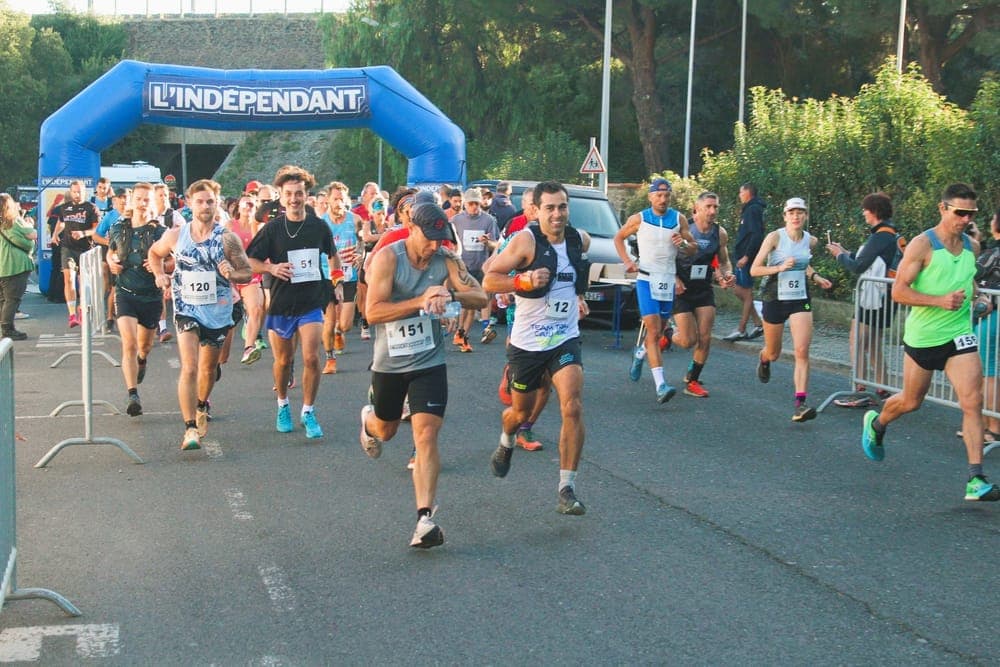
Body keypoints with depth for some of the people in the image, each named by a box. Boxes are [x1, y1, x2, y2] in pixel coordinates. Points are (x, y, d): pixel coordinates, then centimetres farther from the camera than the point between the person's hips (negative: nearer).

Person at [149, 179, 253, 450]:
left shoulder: (228, 239, -7)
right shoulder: (175, 235, -2)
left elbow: (247, 272, -3)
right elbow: (154, 253, 17)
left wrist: (232, 274, -24)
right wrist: (160, 275, 1)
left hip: (218, 311, 1)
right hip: (187, 309, -1)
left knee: (208, 368, 18)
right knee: (189, 368, -16)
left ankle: (201, 407, 47)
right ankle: (190, 429, -16)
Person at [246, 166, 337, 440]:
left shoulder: (318, 226, 0)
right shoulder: (272, 228, -5)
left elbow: (332, 256, 18)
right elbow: (250, 262, -3)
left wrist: (335, 280, 13)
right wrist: (272, 268, -20)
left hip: (311, 302, 0)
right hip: (281, 304, 0)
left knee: (311, 358, -12)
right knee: (283, 360, 12)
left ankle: (308, 412, 3)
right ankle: (283, 406, 36)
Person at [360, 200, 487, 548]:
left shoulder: (446, 260, -5)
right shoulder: (388, 257, -15)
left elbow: (481, 297, -10)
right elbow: (373, 312, -21)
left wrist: (451, 294, -30)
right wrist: (420, 301, -29)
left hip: (429, 362, 1)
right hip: (388, 362, 0)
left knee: (426, 435, -13)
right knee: (385, 431, 21)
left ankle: (425, 517, -14)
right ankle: (368, 419, 60)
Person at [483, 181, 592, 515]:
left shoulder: (580, 240, 1)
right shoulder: (526, 241, -15)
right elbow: (489, 280, -17)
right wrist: (525, 280, -30)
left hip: (565, 340, 2)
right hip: (527, 341, -2)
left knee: (572, 407, -17)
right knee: (521, 411, 15)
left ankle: (567, 490, -11)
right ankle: (506, 444, 53)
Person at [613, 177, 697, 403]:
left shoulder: (679, 219, 3)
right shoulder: (638, 219, -2)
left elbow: (694, 249, 8)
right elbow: (618, 238, 12)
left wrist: (684, 243, -14)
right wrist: (627, 261, -1)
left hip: (669, 280, 3)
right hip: (646, 278, -3)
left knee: (658, 332, 14)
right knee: (654, 331, -14)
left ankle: (640, 353, 48)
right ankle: (660, 385, -19)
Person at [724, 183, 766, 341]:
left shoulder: (753, 210, -13)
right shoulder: (749, 209, 17)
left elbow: (756, 235, -22)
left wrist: (746, 256, -23)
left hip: (747, 258, -10)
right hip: (743, 256, 10)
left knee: (746, 292, -5)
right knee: (739, 290, 13)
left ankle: (741, 330, -1)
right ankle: (758, 323, 15)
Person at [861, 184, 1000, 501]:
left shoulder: (972, 247, 5)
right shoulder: (922, 245, -13)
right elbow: (898, 292, -16)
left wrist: (971, 292, 7)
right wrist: (940, 300, -25)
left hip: (959, 335, 4)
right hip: (922, 336, -4)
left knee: (973, 402, -12)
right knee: (911, 402, 14)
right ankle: (876, 423, 48)